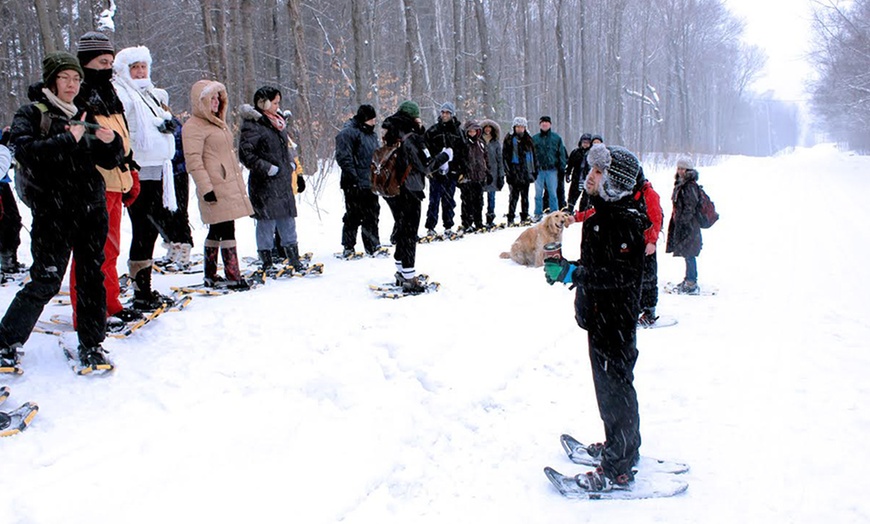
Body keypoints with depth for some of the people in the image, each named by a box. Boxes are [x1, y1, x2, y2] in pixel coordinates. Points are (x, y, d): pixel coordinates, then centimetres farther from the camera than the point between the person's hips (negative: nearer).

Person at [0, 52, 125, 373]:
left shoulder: (85, 116, 16)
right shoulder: (31, 114, 1)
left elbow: (109, 161, 13)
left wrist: (112, 142, -8)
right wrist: (67, 139, -22)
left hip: (92, 210, 5)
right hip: (53, 211, -5)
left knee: (92, 277, 5)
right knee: (45, 281, -6)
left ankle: (91, 345, 15)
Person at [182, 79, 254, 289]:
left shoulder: (218, 123, 22)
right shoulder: (193, 127, -8)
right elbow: (193, 161, -15)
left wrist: (239, 182, 25)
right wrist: (206, 188, -20)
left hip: (230, 185, 9)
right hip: (216, 189, -9)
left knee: (217, 231, 13)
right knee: (227, 230, -11)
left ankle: (210, 275, 20)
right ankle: (233, 276, -8)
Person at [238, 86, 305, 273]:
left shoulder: (278, 122, 16)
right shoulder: (252, 125, -11)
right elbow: (245, 154, -16)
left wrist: (291, 163, 12)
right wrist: (267, 168, -18)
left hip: (283, 182, 8)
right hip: (264, 184, -8)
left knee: (288, 221, 12)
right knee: (267, 222, -3)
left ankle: (294, 260, 20)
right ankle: (266, 264, 6)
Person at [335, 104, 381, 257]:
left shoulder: (371, 133, 18)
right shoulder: (348, 132, -10)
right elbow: (343, 158, -17)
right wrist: (354, 178, -21)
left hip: (371, 183, 8)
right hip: (355, 185, -8)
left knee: (372, 215, 12)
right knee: (353, 216, -2)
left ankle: (372, 246, 21)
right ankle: (348, 247, 9)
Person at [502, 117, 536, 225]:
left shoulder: (528, 139, 13)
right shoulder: (509, 139, 2)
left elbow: (533, 155, 17)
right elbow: (505, 156, -1)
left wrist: (535, 169, 13)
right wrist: (508, 170, -8)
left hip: (526, 172, 4)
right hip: (514, 172, -4)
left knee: (525, 196, 8)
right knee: (514, 195, -7)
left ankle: (524, 217, 15)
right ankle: (510, 219, -3)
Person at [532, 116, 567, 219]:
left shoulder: (556, 138, 6)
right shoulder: (534, 138, 8)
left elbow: (562, 153, 7)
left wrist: (562, 168, 0)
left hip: (552, 169, -1)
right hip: (538, 170, 1)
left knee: (553, 193, 1)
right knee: (538, 193, 5)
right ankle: (538, 214, 13)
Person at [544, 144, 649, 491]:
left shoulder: (625, 221, -20)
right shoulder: (601, 214, 12)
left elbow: (624, 274, -28)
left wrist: (573, 274, -29)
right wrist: (566, 268, 7)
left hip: (616, 321, -10)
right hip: (600, 318, 10)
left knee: (615, 389, -1)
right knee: (608, 385, 21)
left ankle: (618, 471, 11)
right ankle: (623, 447, 39)